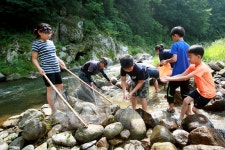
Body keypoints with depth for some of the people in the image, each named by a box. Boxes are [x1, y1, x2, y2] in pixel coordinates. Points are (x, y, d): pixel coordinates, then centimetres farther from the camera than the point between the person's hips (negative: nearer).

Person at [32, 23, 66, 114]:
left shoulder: (51, 42, 13)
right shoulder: (36, 43, -8)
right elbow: (34, 59, -9)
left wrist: (60, 62, 16)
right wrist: (39, 68, -21)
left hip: (56, 69, 8)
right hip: (47, 70, -8)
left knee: (60, 86, 15)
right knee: (50, 89, -1)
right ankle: (53, 110, 8)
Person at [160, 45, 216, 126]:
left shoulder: (202, 68, -32)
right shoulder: (193, 66, -4)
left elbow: (186, 78, -37)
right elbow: (182, 75, -11)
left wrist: (170, 79, -35)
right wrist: (169, 78, -24)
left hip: (208, 92, -8)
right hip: (200, 90, 8)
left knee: (195, 109, 0)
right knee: (186, 100, 0)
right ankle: (180, 120, 13)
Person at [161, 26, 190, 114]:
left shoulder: (175, 45, -11)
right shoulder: (187, 46, 8)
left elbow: (174, 59, -20)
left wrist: (166, 61, -4)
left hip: (177, 73, -6)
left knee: (170, 90, 13)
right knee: (185, 92, 15)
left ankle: (171, 108, 22)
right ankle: (189, 111, 18)